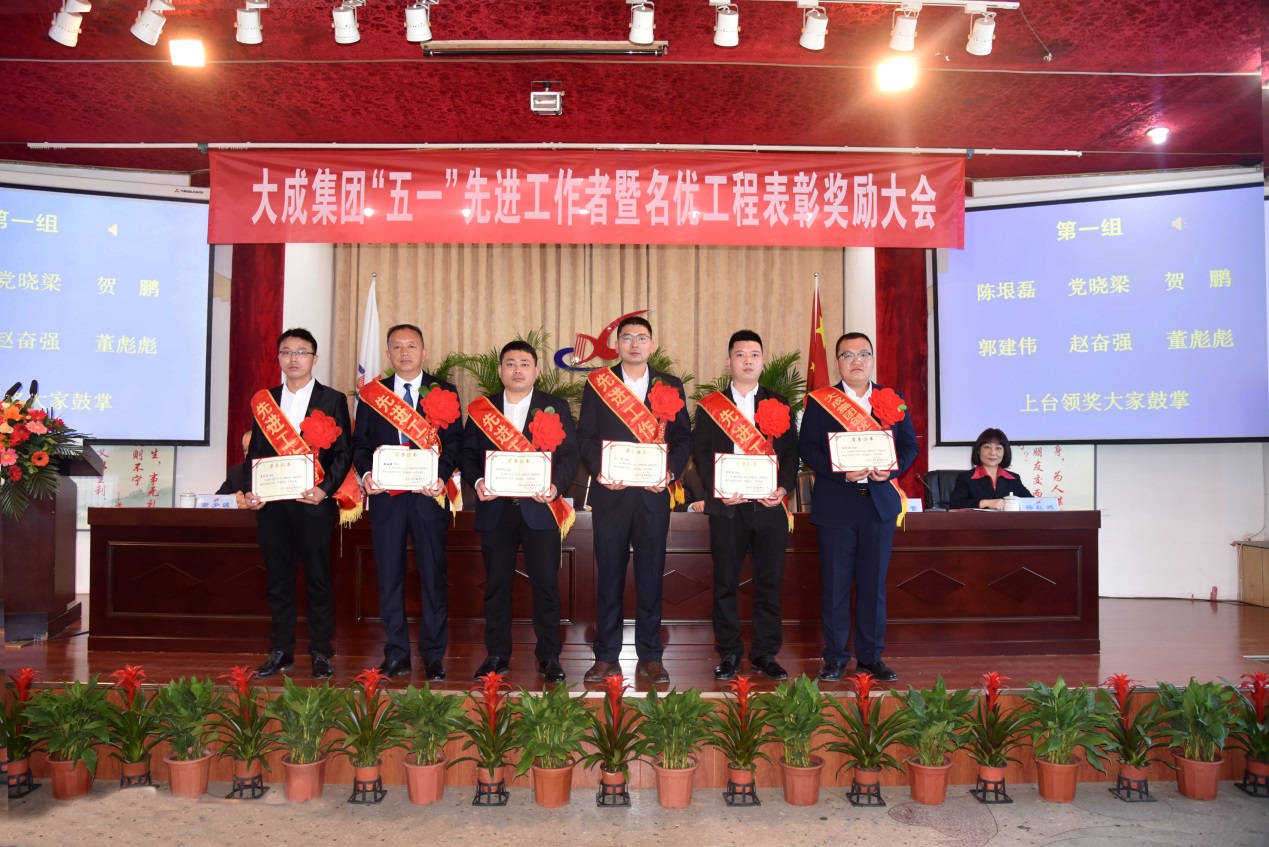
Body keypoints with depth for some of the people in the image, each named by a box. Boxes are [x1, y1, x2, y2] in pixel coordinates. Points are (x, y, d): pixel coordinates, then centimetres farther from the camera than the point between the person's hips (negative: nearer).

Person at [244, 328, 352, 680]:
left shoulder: (333, 400, 3)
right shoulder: (264, 400, 13)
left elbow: (344, 453, -2)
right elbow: (254, 452, 13)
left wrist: (325, 490, -15)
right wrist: (249, 491, -2)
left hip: (313, 503, -3)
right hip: (271, 504, 3)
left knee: (318, 581, 2)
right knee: (278, 581, 9)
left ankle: (321, 654, 11)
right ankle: (281, 652, 18)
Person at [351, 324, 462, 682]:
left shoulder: (444, 393, 7)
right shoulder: (372, 394, 12)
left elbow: (454, 441, 0)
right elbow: (360, 443, 9)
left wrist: (441, 475, -16)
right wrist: (367, 472, -11)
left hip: (428, 495, -2)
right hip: (385, 495, 2)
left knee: (433, 574, 1)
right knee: (389, 575, 5)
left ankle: (434, 656, 10)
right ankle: (396, 653, 15)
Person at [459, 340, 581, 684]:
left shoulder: (556, 408, 7)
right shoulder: (481, 409, 11)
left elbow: (570, 453, 1)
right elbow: (467, 453, 8)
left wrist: (556, 484, -16)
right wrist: (477, 482, -11)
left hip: (540, 508, -1)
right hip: (496, 509, 2)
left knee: (546, 584, 1)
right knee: (496, 584, 7)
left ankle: (549, 656, 11)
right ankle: (497, 654, 18)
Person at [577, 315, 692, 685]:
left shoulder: (670, 386, 9)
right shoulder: (598, 384, 7)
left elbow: (683, 437, 6)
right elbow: (585, 436, 3)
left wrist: (671, 471, -10)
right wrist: (599, 471, -12)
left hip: (653, 493, 1)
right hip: (610, 493, 0)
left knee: (651, 575, 4)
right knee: (609, 575, 4)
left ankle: (650, 658, 13)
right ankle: (606, 657, 13)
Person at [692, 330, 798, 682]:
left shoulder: (780, 406, 12)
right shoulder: (709, 406, 8)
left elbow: (791, 452, 7)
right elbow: (701, 453, 1)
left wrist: (784, 487, -9)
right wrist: (717, 490, -13)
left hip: (770, 505, 1)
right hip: (727, 506, -1)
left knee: (770, 581, 4)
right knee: (726, 582, 3)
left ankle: (765, 653, 14)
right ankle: (729, 653, 13)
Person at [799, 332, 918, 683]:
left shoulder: (893, 400, 9)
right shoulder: (819, 401, 2)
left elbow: (909, 445, 8)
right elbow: (808, 448, -5)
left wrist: (891, 469, -12)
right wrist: (841, 471, -19)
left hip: (880, 502, 2)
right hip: (834, 504, -2)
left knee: (874, 582, 8)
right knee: (834, 583, 3)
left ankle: (871, 655, 18)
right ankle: (834, 656, 13)